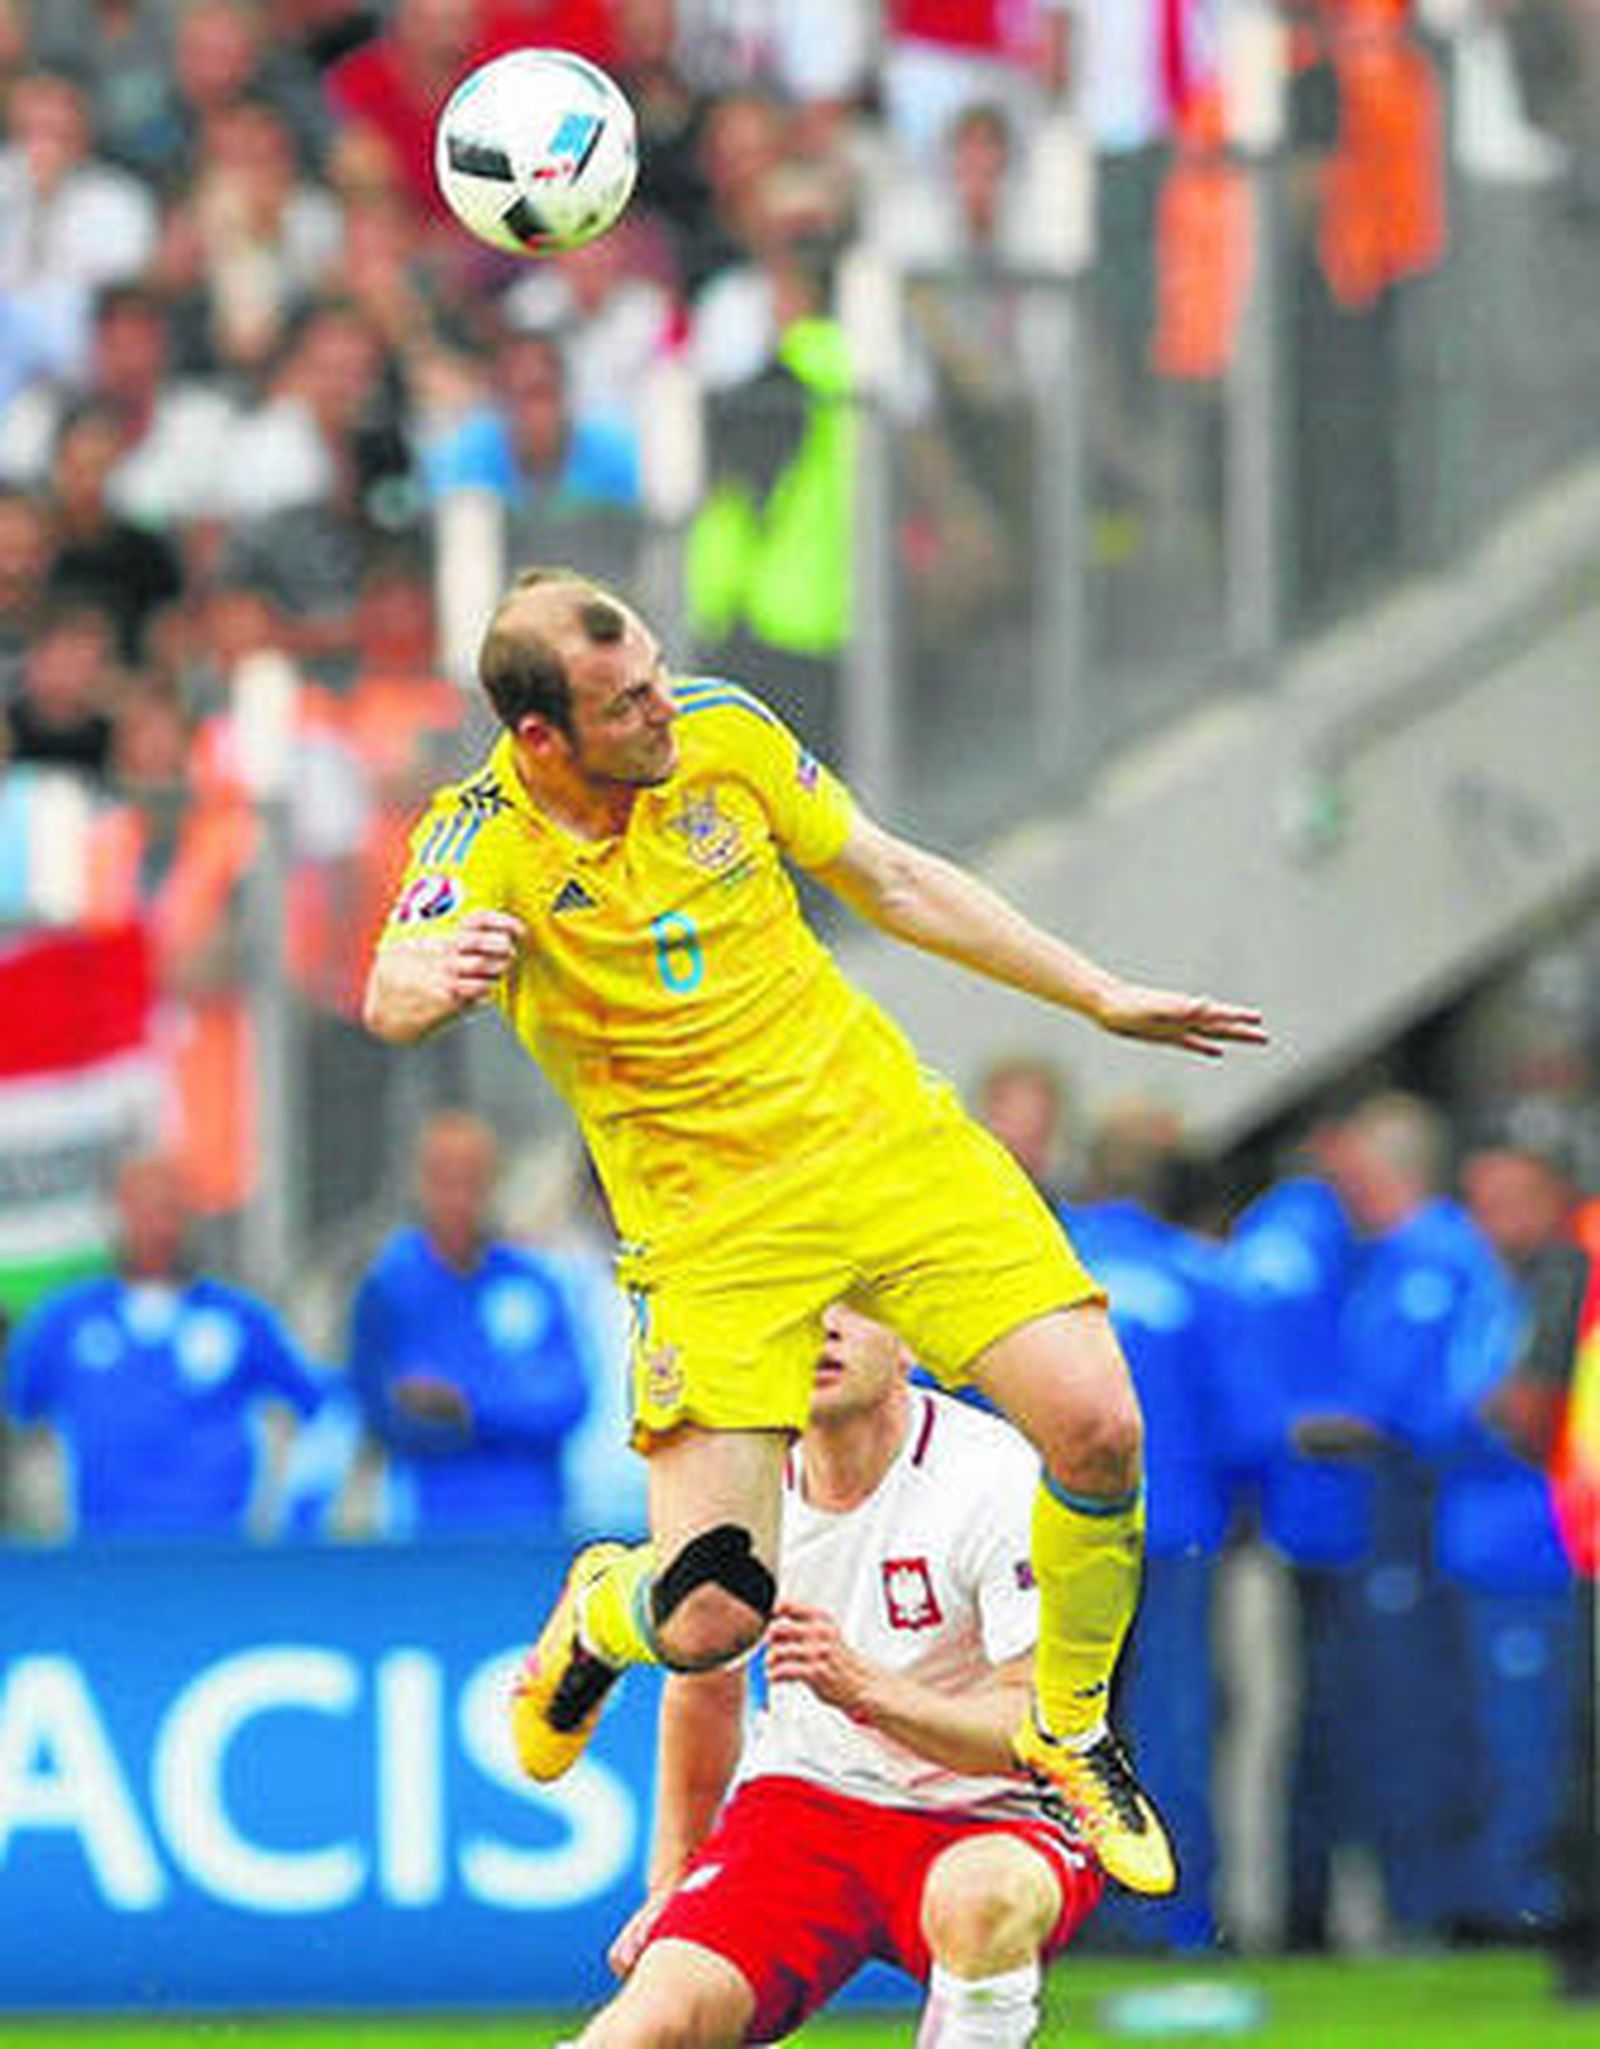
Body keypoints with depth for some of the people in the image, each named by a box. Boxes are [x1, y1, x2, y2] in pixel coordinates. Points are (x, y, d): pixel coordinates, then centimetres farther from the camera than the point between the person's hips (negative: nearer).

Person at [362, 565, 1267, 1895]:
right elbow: (391, 1004, -33)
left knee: (1096, 1427, -16)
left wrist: (1103, 999, 15)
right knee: (715, 1616, -14)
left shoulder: (722, 735, -1)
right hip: (716, 1228, -3)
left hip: (892, 1139, 3)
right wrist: (431, 977, -58)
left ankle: (1071, 1732, 13)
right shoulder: (485, 841, -13)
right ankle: (600, 1617, 26)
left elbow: (894, 882, 13)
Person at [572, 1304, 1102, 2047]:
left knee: (980, 1897, -40)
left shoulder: (994, 1477, -17)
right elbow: (705, 1691, 16)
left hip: (992, 1823, -3)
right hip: (802, 1801, 3)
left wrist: (867, 1689, -36)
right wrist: (669, 1886, 20)